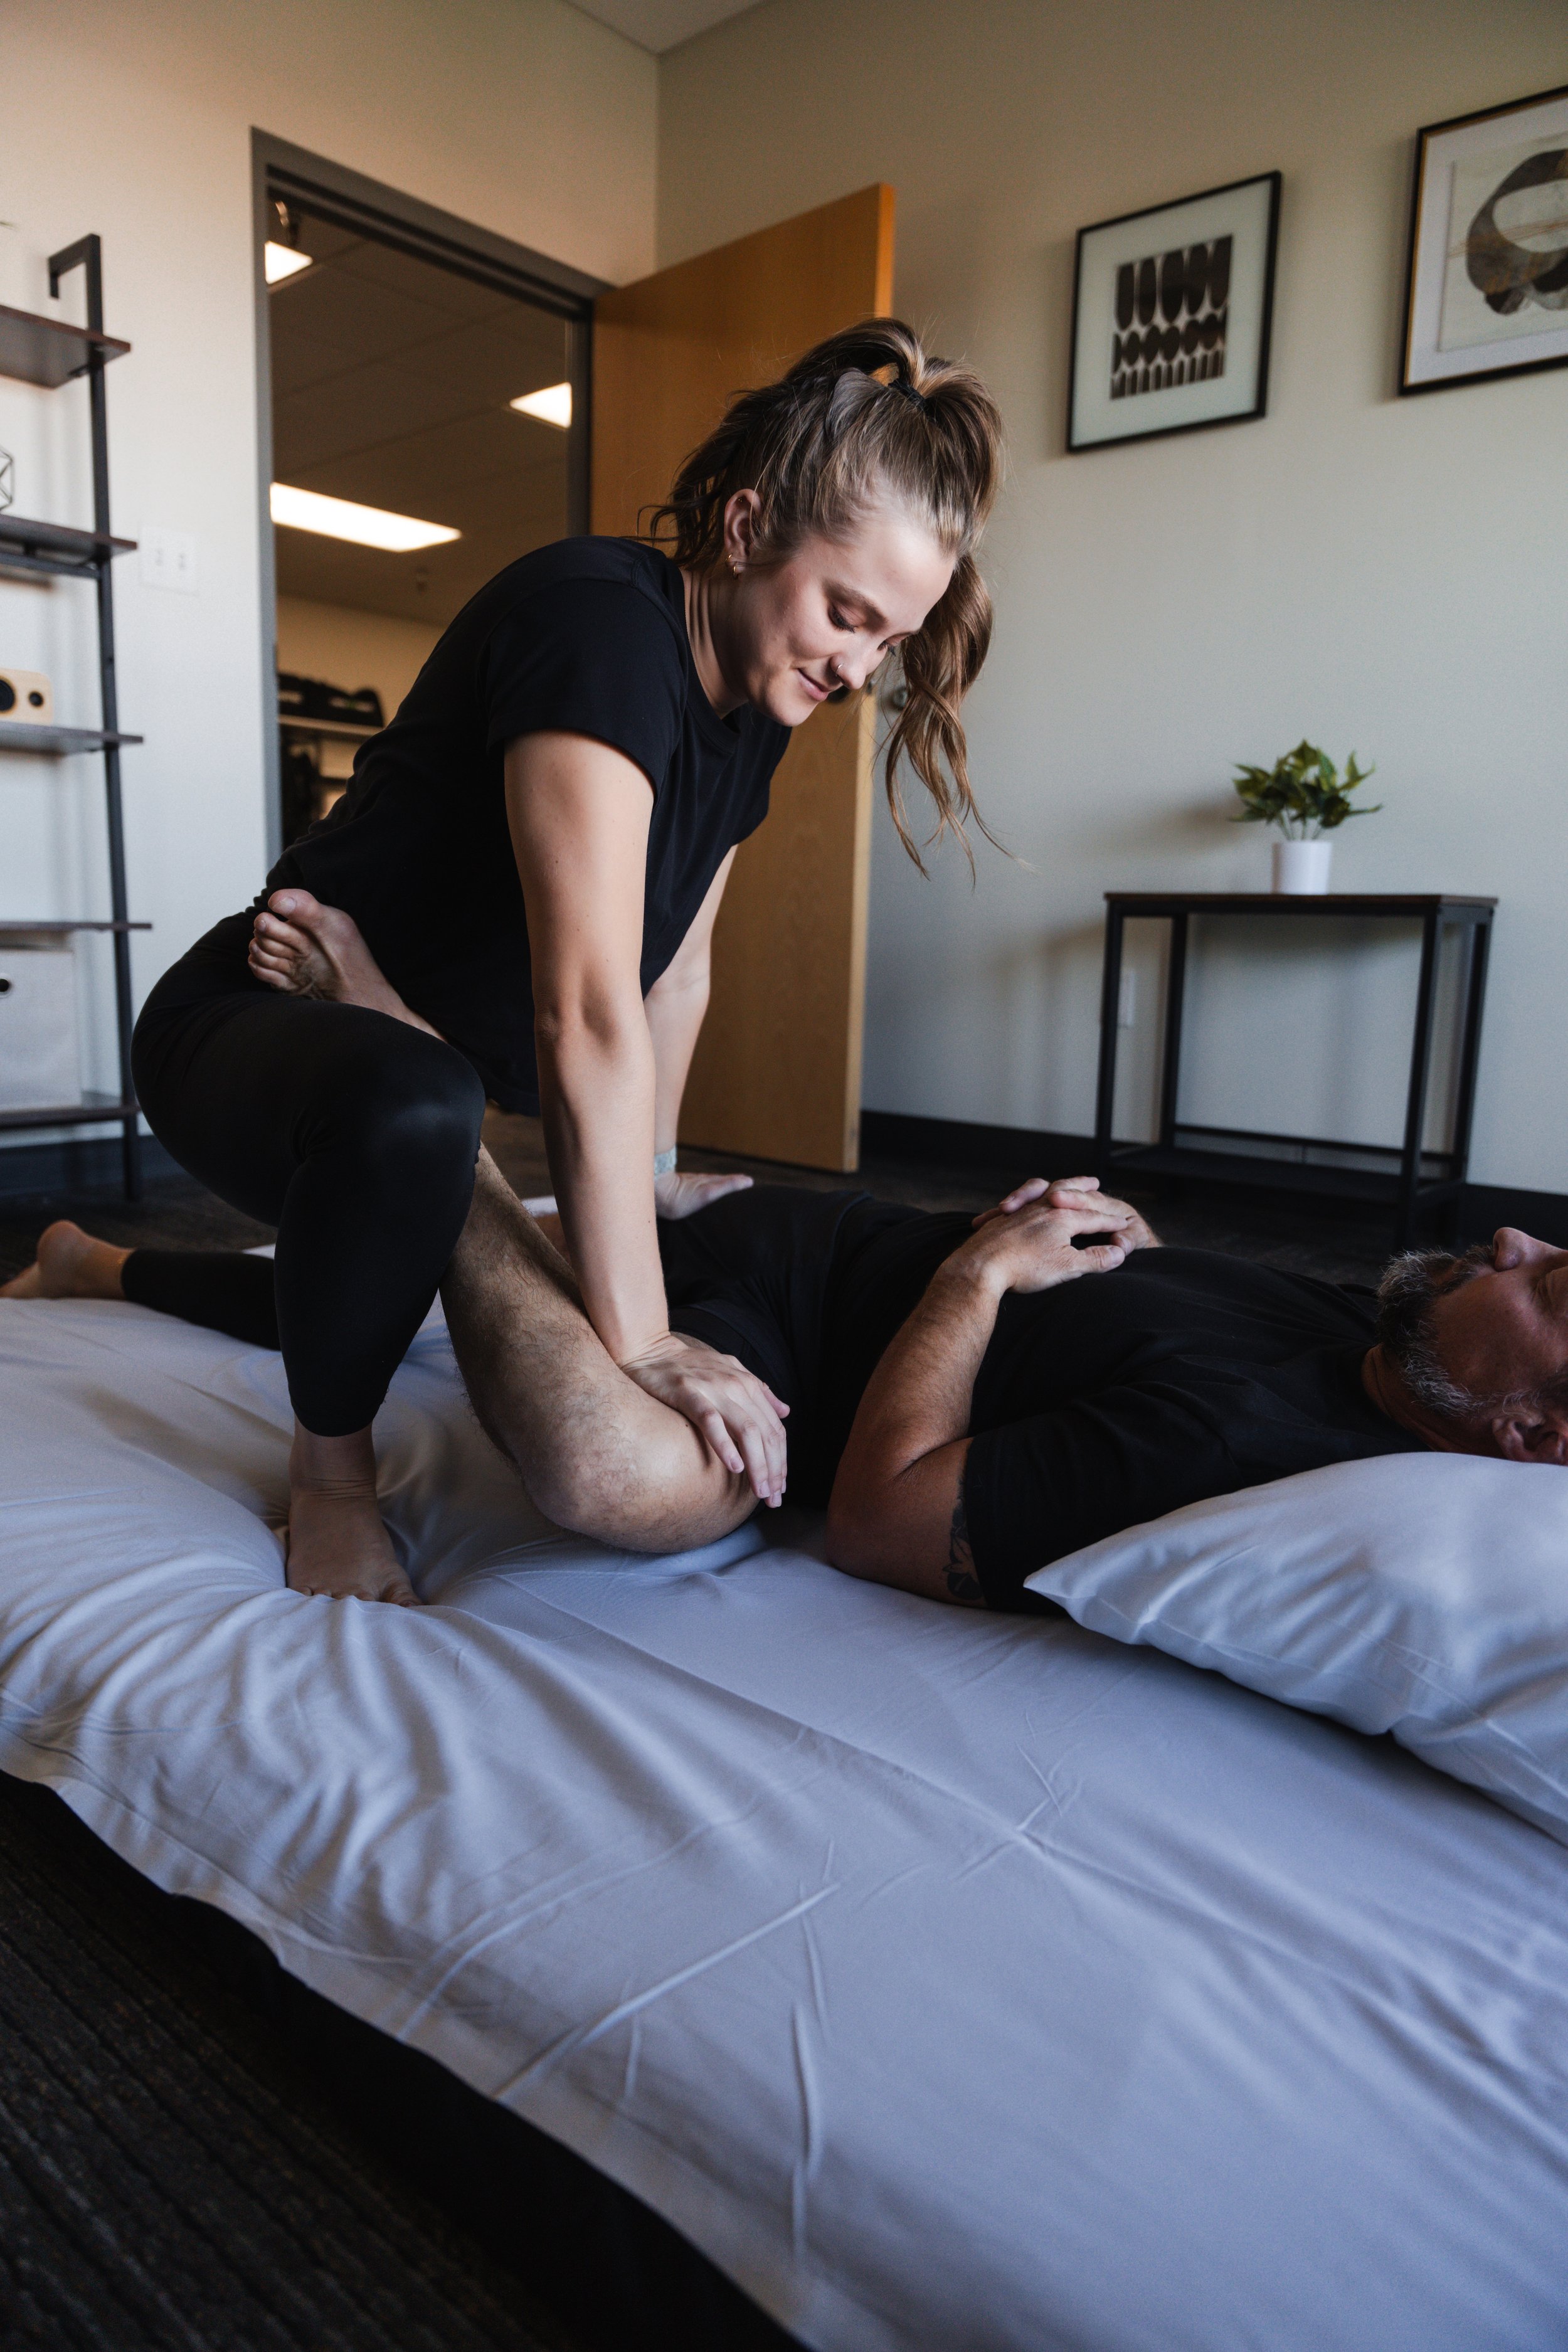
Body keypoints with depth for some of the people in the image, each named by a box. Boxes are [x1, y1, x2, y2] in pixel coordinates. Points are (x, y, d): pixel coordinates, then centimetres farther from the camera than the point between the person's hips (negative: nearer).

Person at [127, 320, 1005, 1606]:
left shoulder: (752, 695, 2)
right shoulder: (601, 620, -26)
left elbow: (676, 969, 10)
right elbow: (588, 1013, -35)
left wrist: (654, 1170, 14)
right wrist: (639, 1347, -36)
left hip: (446, 1057, 9)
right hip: (256, 1028, -9)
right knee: (412, 1110, -42)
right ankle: (331, 1473, -10)